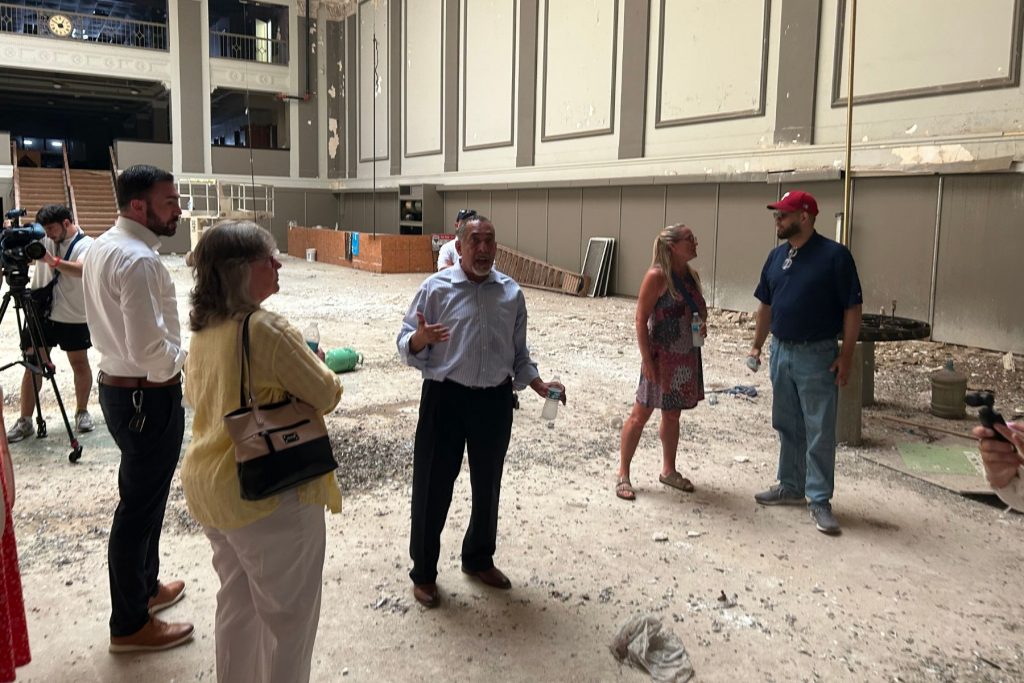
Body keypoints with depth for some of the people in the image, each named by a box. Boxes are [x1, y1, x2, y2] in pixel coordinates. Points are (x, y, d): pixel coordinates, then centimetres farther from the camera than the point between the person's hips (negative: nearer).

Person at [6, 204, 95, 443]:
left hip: (74, 318, -3)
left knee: (80, 363, 8)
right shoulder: (42, 238, 3)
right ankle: (25, 421, 9)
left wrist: (53, 261, -45)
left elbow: (83, 269, -30)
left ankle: (82, 412, 25)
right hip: (41, 313, 3)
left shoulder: (86, 244, -11)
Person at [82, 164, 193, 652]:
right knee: (140, 506, 3)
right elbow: (150, 349, -28)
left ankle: (144, 587, 41)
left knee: (142, 496, 23)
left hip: (118, 385, 10)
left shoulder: (103, 246, 7)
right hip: (148, 395, -10)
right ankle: (130, 625, 18)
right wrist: (182, 361, -9)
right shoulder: (138, 260, -24)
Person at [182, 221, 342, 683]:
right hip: (267, 493, -9)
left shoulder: (203, 329, 3)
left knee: (237, 602, 25)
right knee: (289, 616, 8)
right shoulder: (267, 330, -23)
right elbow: (327, 396, -15)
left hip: (207, 485, 9)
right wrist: (312, 362, 4)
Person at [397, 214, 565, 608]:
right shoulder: (436, 288, -6)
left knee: (487, 485, 17)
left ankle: (479, 559, 38)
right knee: (433, 486, 4)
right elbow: (405, 344, -6)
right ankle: (423, 572, 22)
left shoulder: (512, 293, 4)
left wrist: (539, 385, -1)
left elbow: (519, 353, 12)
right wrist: (420, 339, -27)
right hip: (445, 397, -3)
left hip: (495, 400, 4)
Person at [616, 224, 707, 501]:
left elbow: (699, 310, 20)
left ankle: (669, 471, 32)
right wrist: (646, 359, -20)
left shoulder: (692, 275, 6)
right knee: (641, 413, 1)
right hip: (661, 356, -7)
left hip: (687, 356, 7)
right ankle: (623, 475, 12)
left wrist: (703, 323, -3)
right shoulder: (657, 275, -15)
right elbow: (641, 318, -16)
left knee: (672, 415, 18)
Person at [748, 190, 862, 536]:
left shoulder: (834, 255, -11)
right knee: (787, 427, 15)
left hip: (817, 355, -6)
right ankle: (790, 487, 29)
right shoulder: (776, 257, 7)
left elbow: (852, 308, -10)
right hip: (781, 352, 6)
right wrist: (756, 346, 12)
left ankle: (820, 501, 9)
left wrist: (846, 355, -13)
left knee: (820, 433, 0)